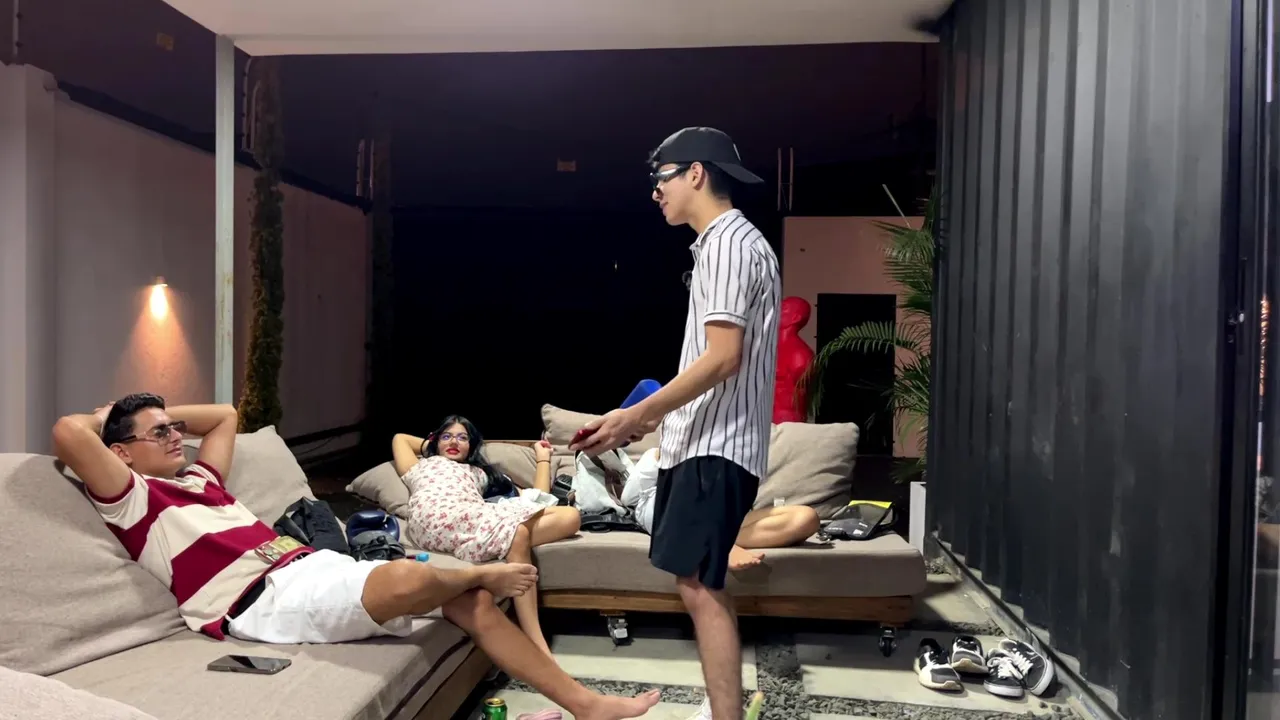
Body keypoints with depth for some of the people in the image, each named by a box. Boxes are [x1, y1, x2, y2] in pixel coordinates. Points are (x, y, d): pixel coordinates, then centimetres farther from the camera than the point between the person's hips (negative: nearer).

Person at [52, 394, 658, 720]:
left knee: (469, 601, -4)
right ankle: (482, 574, 4)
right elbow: (68, 433, -15)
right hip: (267, 600, -9)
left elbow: (225, 416, 42)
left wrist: (156, 412, 34)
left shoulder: (197, 478, 26)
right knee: (406, 578, -33)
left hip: (314, 567, 9)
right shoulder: (133, 497, 2)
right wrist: (106, 419, 7)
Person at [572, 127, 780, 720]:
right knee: (701, 583, 15)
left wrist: (637, 415, -17)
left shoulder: (729, 242, -13)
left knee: (698, 585, -10)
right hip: (703, 440, 10)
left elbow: (722, 359, -21)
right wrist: (653, 416, 21)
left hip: (717, 446, -10)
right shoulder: (726, 244, 19)